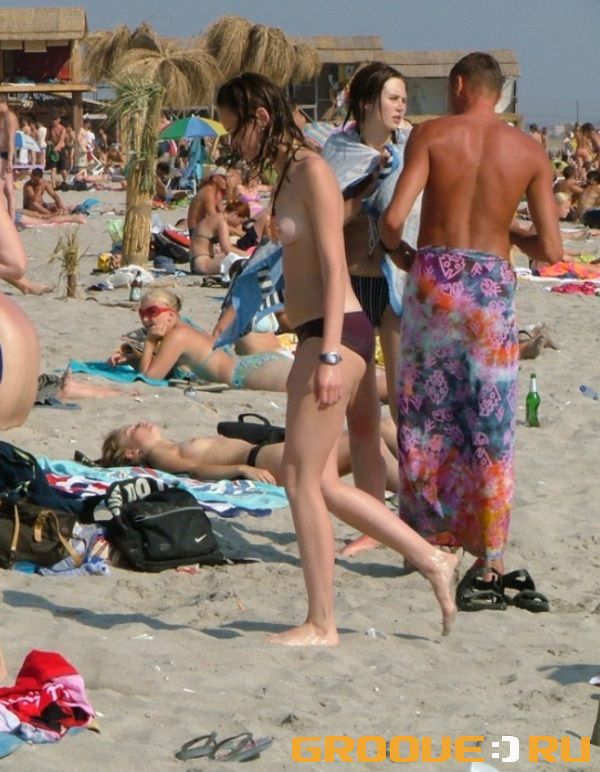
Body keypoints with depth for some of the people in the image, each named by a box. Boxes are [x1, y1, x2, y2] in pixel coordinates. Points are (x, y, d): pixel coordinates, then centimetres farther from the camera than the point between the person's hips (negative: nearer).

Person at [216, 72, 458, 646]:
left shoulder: (312, 171, -11)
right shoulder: (288, 174, 17)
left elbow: (334, 268, -16)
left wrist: (329, 356, -21)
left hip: (334, 333, -10)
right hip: (318, 337, 10)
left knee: (302, 478, -5)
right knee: (322, 484, 10)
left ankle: (321, 625, 1)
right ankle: (432, 561, 18)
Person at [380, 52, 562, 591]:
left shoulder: (432, 135, -3)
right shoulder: (530, 152, 2)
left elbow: (394, 218, -13)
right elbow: (552, 251, -2)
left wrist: (398, 252, 9)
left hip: (434, 277, -1)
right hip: (493, 282, 1)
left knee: (425, 416, 13)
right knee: (490, 426, 9)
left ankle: (424, 537, 17)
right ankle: (489, 554, 12)